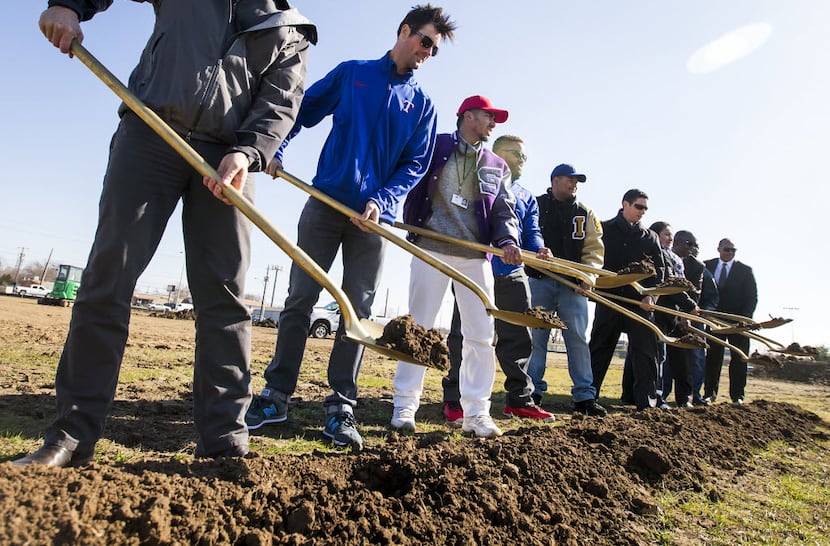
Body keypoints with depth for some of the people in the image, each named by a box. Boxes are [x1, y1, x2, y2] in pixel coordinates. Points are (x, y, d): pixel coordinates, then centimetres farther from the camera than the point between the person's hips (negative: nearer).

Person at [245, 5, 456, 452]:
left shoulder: (422, 104, 11)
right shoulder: (351, 73, 10)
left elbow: (415, 164, 6)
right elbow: (303, 110, 12)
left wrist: (382, 201, -10)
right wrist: (274, 149, -5)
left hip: (374, 216, 1)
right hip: (324, 202, 0)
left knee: (358, 309, -1)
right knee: (299, 299, 0)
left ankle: (340, 407, 6)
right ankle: (276, 394, 10)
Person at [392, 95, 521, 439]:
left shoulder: (496, 167, 18)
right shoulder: (435, 146, 7)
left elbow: (504, 210, 10)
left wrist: (507, 240, -9)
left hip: (475, 256, 4)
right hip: (430, 249, -3)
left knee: (481, 335, 2)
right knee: (418, 327, 0)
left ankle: (475, 413, 12)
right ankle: (404, 406, 9)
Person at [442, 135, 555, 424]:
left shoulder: (527, 198, 22)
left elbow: (532, 233, 12)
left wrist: (540, 251, -11)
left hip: (513, 275, 6)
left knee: (518, 337, 8)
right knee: (464, 336, -3)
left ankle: (519, 399, 20)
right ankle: (454, 400, 6)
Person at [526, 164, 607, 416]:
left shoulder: (585, 213, 14)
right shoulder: (536, 206, 7)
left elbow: (594, 248, 8)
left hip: (573, 284, 2)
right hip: (539, 281, -2)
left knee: (578, 338, 1)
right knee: (536, 337, 1)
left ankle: (584, 396, 8)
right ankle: (533, 392, 10)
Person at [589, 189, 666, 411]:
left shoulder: (650, 237, 13)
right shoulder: (604, 230, 7)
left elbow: (658, 269, 8)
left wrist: (651, 296, -6)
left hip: (641, 301, 2)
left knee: (645, 351, 2)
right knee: (599, 349, 3)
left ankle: (647, 401, 10)